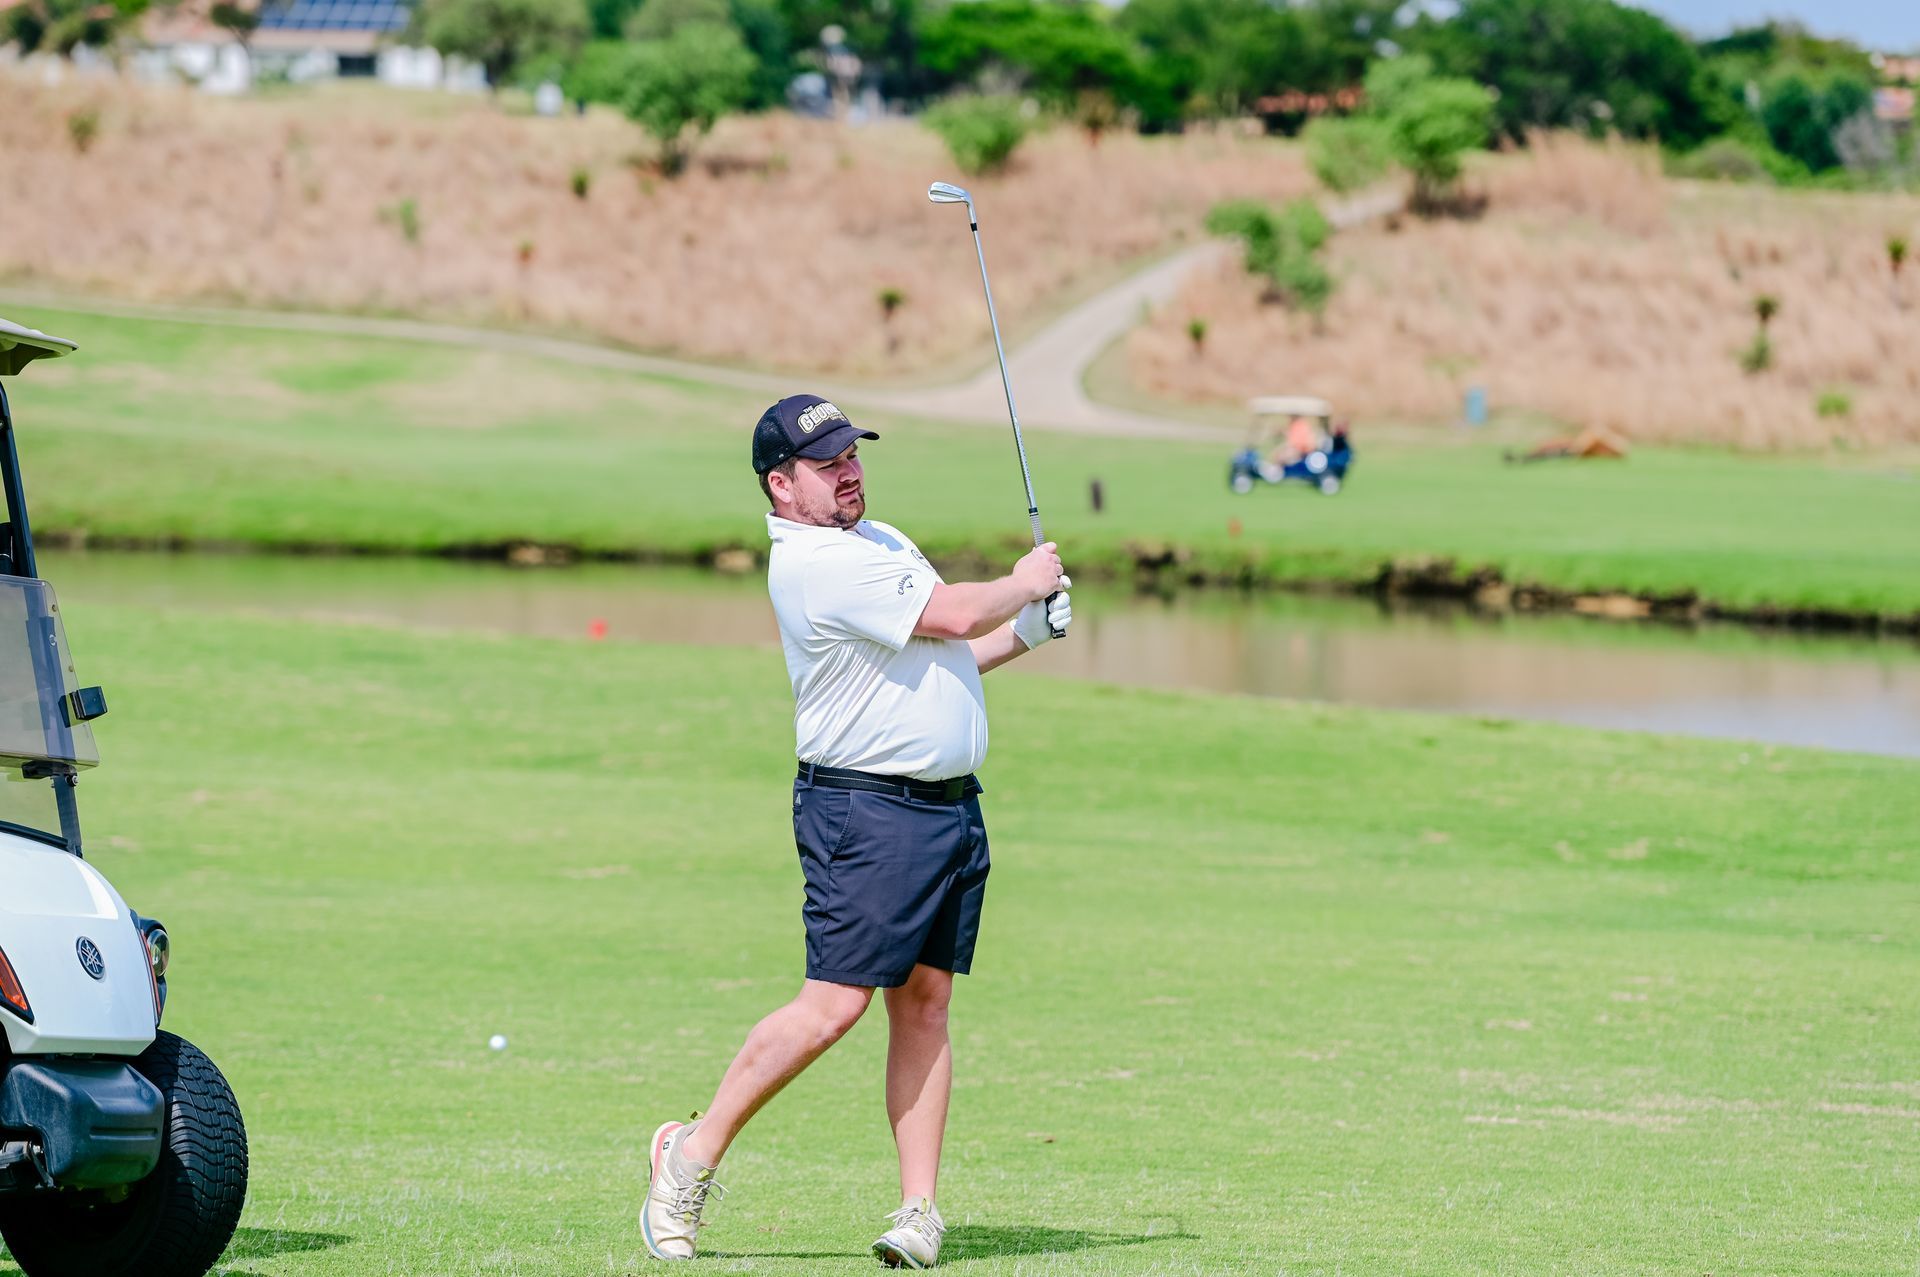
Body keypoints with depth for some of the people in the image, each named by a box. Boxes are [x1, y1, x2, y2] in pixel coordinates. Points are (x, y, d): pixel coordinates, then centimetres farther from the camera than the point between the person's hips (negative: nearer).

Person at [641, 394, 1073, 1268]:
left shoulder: (881, 541, 18)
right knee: (834, 1005, -12)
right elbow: (953, 615, -17)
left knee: (925, 1000, 4)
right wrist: (1026, 582, 2)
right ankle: (693, 1157, 1)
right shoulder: (813, 563, -16)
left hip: (952, 803, 9)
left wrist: (1026, 632, 14)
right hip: (867, 809, -9)